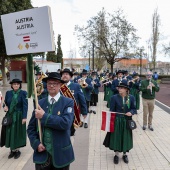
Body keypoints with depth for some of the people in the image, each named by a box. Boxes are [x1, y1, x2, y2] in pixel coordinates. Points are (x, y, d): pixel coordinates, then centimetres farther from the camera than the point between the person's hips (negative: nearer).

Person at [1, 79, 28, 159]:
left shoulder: (23, 93, -8)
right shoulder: (8, 93, 4)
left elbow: (25, 106, -11)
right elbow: (5, 103, 11)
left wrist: (24, 117, -16)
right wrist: (5, 107, -12)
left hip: (19, 117, -3)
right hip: (10, 116, 4)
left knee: (18, 133, 6)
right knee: (10, 133, 8)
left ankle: (17, 150, 21)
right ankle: (12, 150, 23)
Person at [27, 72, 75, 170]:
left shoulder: (68, 102, -7)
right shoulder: (40, 103, 2)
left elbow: (66, 123, -23)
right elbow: (31, 128, 5)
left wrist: (44, 116, -19)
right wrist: (36, 143, -9)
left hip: (61, 154, -2)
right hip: (42, 153, 2)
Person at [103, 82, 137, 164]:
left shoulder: (131, 98, -4)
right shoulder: (114, 97, -8)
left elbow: (134, 109, 3)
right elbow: (112, 110, -5)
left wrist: (131, 112, -19)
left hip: (127, 121, 1)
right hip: (117, 121, -1)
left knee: (126, 137, 12)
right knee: (116, 137, 7)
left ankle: (125, 154, 34)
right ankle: (116, 155, 27)